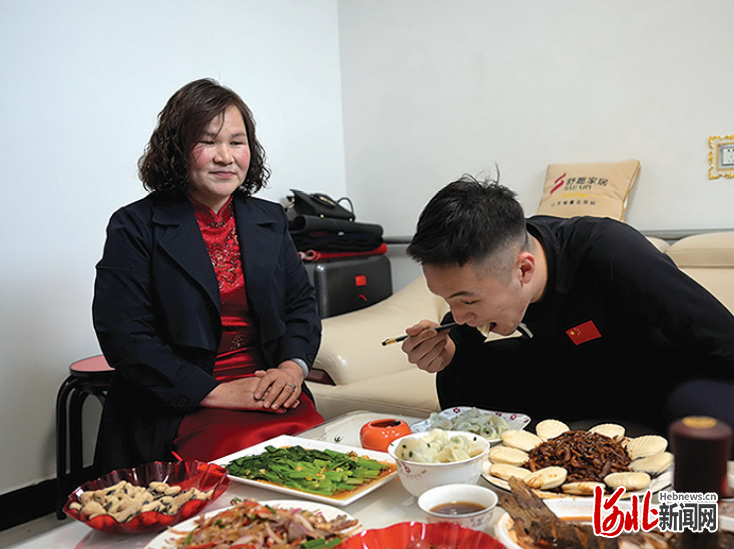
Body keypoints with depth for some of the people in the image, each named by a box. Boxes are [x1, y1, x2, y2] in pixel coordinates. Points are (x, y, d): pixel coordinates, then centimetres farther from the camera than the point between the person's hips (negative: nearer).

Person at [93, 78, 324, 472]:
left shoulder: (269, 221, 16)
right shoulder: (134, 228, 0)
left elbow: (301, 304, 16)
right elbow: (125, 338, -7)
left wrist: (292, 367, -6)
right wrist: (217, 392, -15)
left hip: (274, 402, 4)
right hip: (178, 413, -4)